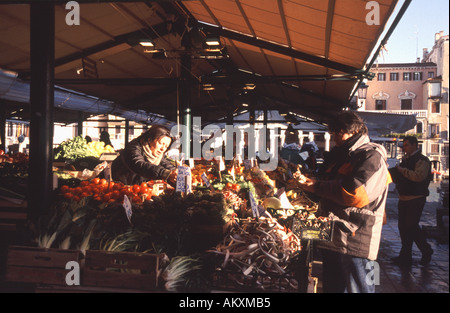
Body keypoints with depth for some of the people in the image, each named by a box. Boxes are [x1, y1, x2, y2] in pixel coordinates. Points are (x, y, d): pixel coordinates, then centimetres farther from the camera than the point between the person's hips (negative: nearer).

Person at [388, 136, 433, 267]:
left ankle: (426, 251, 13)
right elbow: (398, 177, 25)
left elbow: (418, 176, -27)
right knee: (403, 226, 10)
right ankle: (405, 257, 18)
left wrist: (402, 170, -19)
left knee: (411, 226, -9)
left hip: (416, 199, -8)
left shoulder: (422, 160, -10)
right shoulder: (406, 160, 15)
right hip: (403, 199, 8)